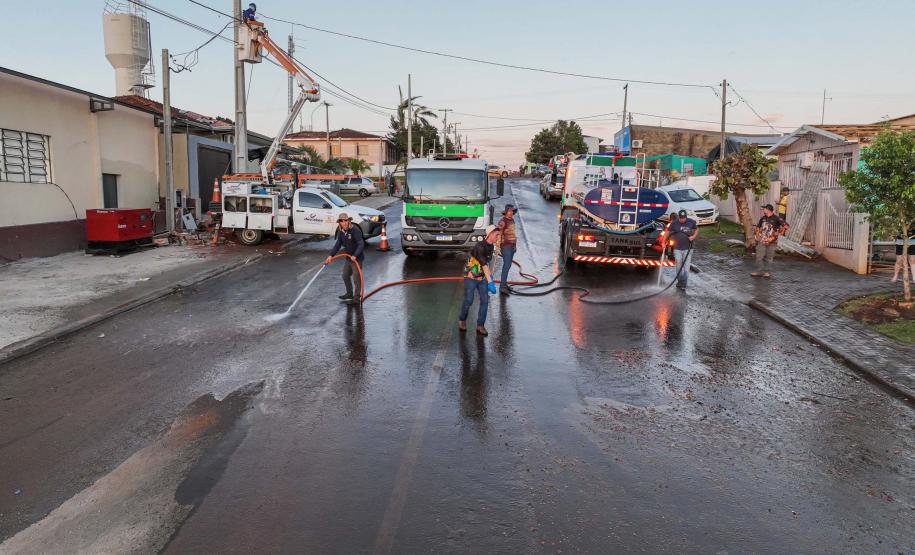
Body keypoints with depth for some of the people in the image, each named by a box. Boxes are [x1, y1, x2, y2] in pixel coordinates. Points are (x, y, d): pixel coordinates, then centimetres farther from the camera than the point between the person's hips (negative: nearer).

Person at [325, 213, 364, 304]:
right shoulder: (341, 231, 2)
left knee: (356, 277, -5)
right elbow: (338, 244, 5)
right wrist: (331, 255, -5)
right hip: (348, 257, 9)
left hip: (357, 257, -9)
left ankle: (357, 298, 2)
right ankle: (349, 293, 36)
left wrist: (355, 255, -38)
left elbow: (361, 244, -28)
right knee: (345, 276, 19)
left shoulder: (355, 230, -22)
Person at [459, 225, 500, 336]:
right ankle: (462, 320, 28)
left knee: (485, 301, -3)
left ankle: (480, 326, 5)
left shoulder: (491, 246, 2)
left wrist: (491, 275, 17)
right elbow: (484, 265, -32)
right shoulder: (479, 247, -25)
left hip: (482, 278, 7)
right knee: (468, 301, 1)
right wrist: (490, 282, -37)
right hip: (470, 277, -7)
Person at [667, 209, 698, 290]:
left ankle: (684, 284, 0)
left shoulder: (691, 222, -3)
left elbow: (696, 229, 13)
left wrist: (693, 236, -5)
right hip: (677, 248, 0)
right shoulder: (674, 223, -6)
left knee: (686, 266, -4)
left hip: (688, 248, 0)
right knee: (679, 266, 6)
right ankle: (679, 281, 21)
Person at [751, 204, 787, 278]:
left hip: (771, 242, -4)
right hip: (762, 241, 4)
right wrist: (757, 235, 11)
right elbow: (757, 227, 23)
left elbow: (785, 226, -14)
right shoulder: (763, 218, 8)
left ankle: (768, 272, 13)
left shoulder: (776, 219, -8)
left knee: (769, 257, 4)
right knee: (759, 256, 1)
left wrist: (778, 233, -13)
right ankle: (759, 271, 10)